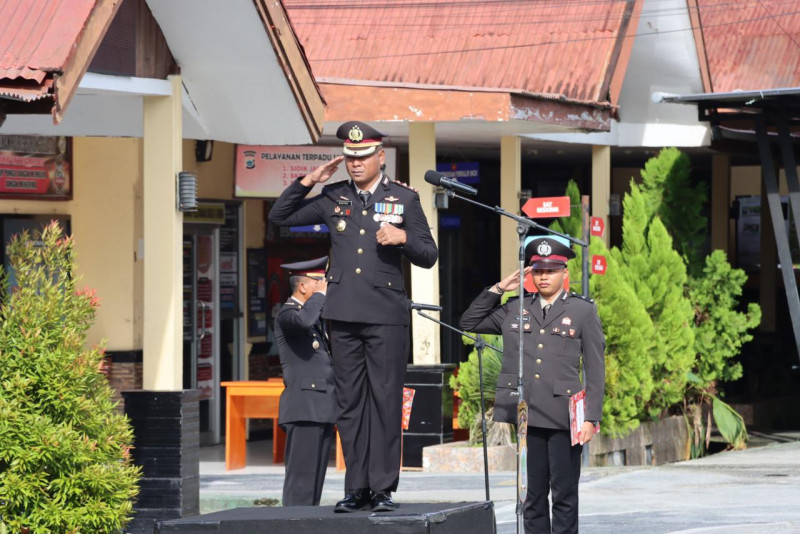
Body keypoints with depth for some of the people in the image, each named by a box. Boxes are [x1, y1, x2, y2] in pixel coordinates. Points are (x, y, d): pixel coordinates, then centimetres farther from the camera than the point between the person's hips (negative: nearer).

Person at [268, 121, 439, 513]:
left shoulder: (404, 199, 5)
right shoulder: (334, 198, 11)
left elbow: (429, 257, 6)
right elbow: (280, 216, 14)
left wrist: (403, 238, -14)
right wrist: (308, 182, 1)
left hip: (386, 316, -3)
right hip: (344, 316, 3)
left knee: (385, 400, -4)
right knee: (349, 403, 4)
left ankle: (383, 488, -1)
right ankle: (356, 488, 8)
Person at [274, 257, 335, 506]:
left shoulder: (316, 314, 23)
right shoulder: (287, 314, -6)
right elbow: (303, 321, -30)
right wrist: (320, 295, -15)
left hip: (322, 407, 9)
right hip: (304, 408, -9)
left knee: (315, 477, 7)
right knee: (301, 478, -13)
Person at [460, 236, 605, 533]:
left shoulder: (583, 312, 5)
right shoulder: (514, 310, 14)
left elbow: (595, 371, 3)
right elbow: (469, 323, 17)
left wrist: (591, 418, -5)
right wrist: (499, 289, 9)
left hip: (563, 418, -3)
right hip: (527, 416, 3)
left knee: (564, 496, 1)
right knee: (533, 495, 6)